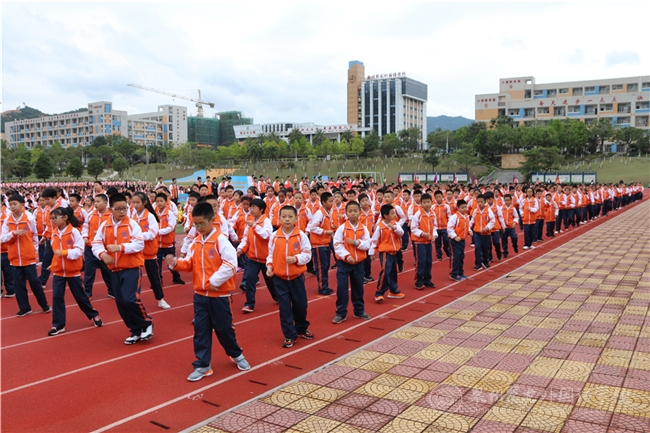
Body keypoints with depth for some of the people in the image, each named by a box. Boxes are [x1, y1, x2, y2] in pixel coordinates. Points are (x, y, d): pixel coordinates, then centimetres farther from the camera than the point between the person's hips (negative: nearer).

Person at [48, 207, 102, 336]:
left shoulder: (74, 231, -14)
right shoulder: (54, 233, 2)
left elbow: (79, 250, -18)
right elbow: (54, 248, 15)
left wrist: (64, 252, -28)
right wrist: (55, 263, 7)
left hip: (73, 270, -4)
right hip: (58, 271, 4)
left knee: (80, 296, 7)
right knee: (57, 297, 0)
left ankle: (94, 315, 28)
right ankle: (58, 325, 9)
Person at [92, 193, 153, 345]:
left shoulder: (132, 224, -7)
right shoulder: (104, 226, 4)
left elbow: (139, 244, -15)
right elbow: (96, 244, 2)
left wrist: (120, 247, -27)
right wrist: (103, 254, -18)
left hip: (131, 267, -5)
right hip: (115, 269, 5)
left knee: (130, 299, -16)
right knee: (120, 302, 7)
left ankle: (147, 324, 8)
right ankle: (136, 331, 22)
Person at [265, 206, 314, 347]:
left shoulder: (301, 235, -6)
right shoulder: (274, 236, -2)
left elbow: (307, 254, -6)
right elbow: (271, 254, 6)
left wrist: (296, 258, -21)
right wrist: (269, 266, -9)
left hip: (297, 276, 0)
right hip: (279, 277, 1)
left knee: (300, 304, 12)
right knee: (284, 307, 4)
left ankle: (302, 329, 36)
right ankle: (290, 335, 14)